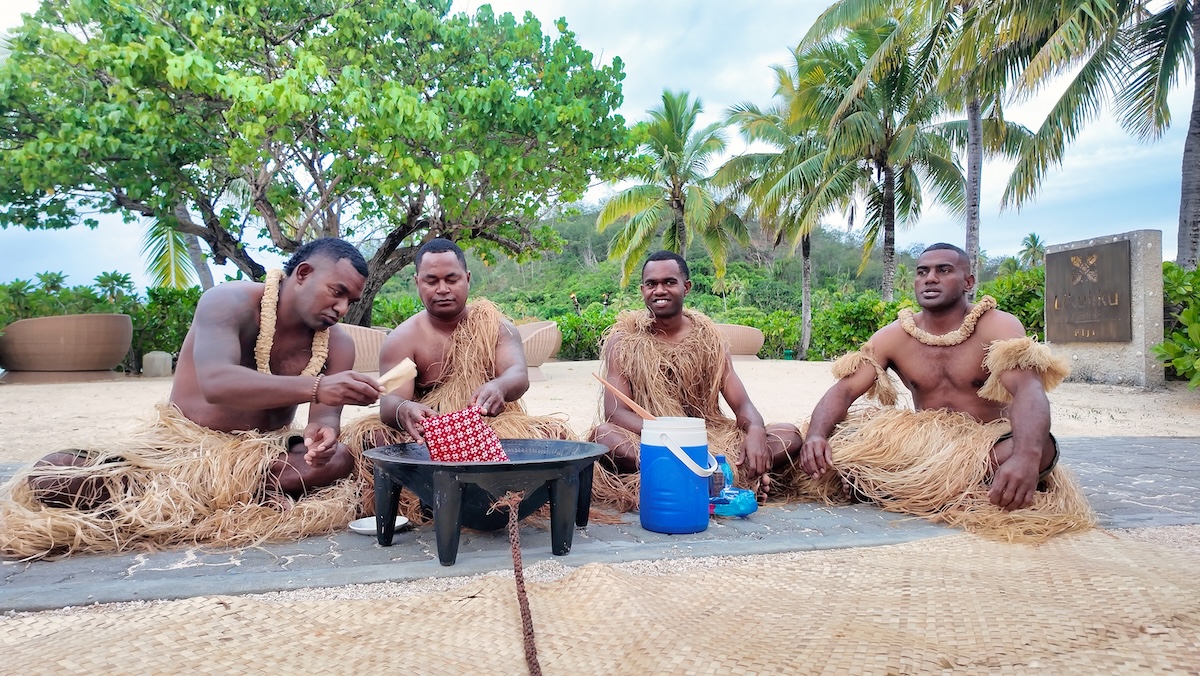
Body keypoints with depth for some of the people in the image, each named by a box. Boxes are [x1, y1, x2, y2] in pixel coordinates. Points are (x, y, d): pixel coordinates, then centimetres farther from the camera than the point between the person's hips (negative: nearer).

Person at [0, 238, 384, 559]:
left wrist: (322, 431, -37)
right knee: (50, 476, -20)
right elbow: (215, 383, -34)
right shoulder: (228, 302, -17)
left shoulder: (337, 345, -4)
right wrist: (314, 387, -47)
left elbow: (324, 420, -12)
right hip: (181, 443, -2)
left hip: (262, 454, 2)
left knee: (338, 458, -27)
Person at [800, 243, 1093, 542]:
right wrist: (816, 436, -33)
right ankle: (969, 494, -18)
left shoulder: (998, 326, -11)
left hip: (989, 448, -2)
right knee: (842, 436, -23)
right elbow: (843, 390, -10)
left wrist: (1025, 457, -50)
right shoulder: (892, 336, -2)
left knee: (1040, 447, -36)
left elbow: (1029, 389, -28)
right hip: (922, 445, 2)